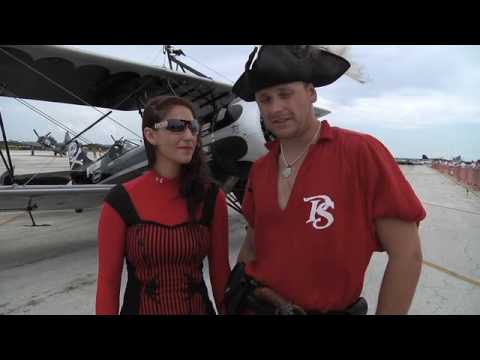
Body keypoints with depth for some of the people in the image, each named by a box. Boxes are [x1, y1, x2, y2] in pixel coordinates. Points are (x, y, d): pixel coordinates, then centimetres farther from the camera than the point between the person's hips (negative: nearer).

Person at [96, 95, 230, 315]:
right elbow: (108, 281, -8)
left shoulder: (212, 198, -9)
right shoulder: (120, 201, -13)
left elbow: (220, 273, -3)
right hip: (139, 308, -1)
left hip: (200, 309, 2)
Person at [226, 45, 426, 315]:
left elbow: (407, 254, -14)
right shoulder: (259, 170, -2)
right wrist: (234, 298, 5)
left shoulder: (363, 152, -18)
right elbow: (252, 245, 8)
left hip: (327, 309, -3)